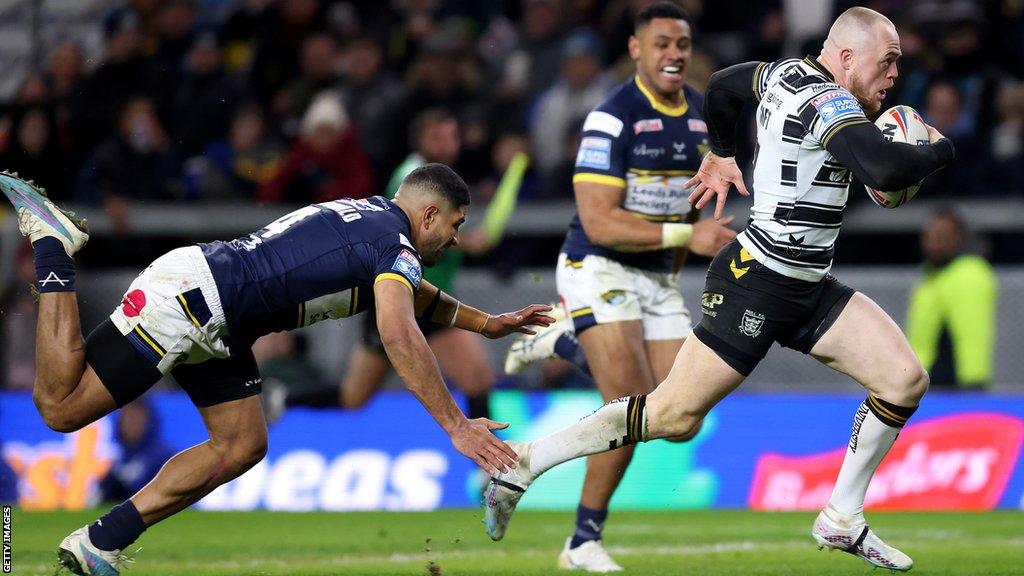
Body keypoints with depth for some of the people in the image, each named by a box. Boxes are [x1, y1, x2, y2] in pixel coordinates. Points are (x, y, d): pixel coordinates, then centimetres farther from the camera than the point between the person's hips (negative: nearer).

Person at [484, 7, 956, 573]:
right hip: (757, 286, -10)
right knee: (674, 416, -7)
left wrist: (721, 154, 41)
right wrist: (939, 149, -13)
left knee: (905, 380, -2)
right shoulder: (828, 103, -19)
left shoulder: (788, 74, 9)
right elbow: (887, 171, -33)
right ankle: (524, 464, 5)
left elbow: (723, 85, 26)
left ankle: (842, 521, 9)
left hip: (807, 290, 10)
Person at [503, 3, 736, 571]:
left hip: (657, 280, 7)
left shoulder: (702, 112, 5)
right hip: (599, 272, -7)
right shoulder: (612, 118, -18)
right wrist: (687, 236, -26)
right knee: (632, 404, -18)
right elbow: (600, 223, -23)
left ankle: (564, 343, 24)